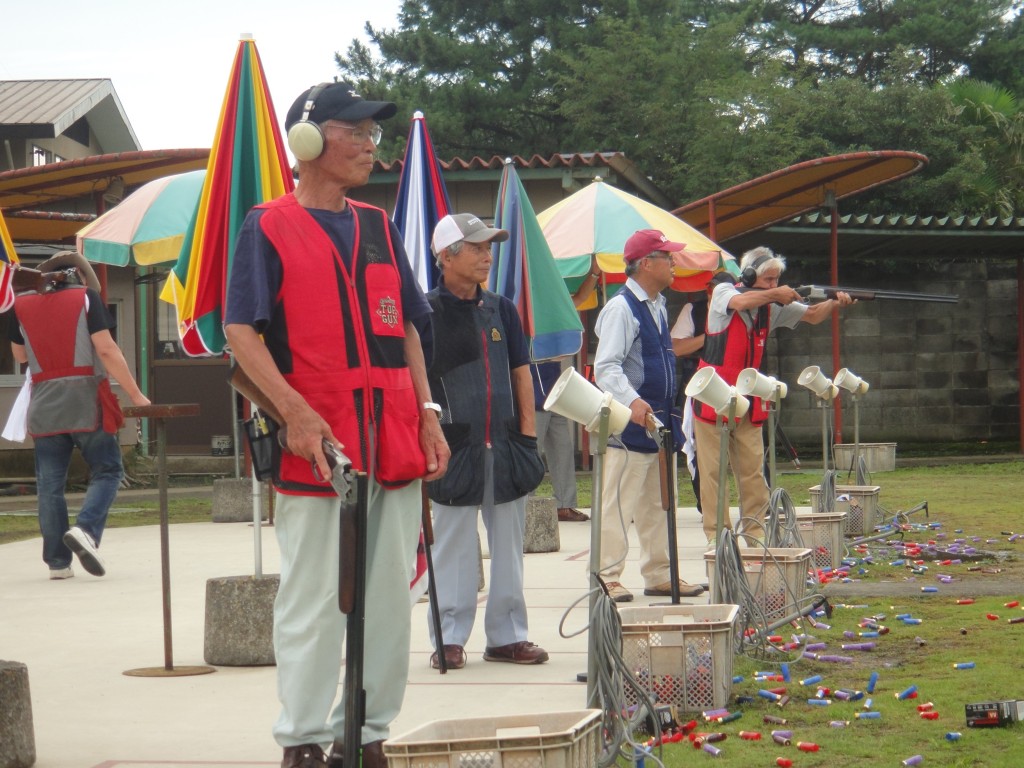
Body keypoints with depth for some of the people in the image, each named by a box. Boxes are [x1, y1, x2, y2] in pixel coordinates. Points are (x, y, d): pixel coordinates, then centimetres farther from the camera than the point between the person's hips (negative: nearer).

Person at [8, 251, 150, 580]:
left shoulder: (22, 304, 11)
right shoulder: (86, 296, 1)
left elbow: (19, 355, 21)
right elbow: (106, 349, -7)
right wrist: (135, 394, -6)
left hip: (43, 405, 3)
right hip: (85, 401, -3)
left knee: (50, 484, 7)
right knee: (107, 470, 5)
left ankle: (57, 561, 4)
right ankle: (86, 528, -20)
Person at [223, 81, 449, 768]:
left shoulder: (379, 226, 17)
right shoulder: (269, 227, -1)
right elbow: (241, 330, -7)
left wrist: (427, 412, 9)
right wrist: (296, 412, -18)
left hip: (395, 439, 6)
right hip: (318, 443, -6)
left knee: (391, 596, 7)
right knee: (315, 601, -4)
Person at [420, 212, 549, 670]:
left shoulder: (500, 310, 11)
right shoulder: (425, 313, -5)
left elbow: (521, 373, 15)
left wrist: (527, 433, 8)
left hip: (506, 447, 5)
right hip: (454, 448, -5)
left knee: (508, 547, 9)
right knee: (452, 549, 2)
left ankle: (507, 636, 17)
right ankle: (449, 639, 9)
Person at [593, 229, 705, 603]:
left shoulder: (657, 306, 14)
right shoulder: (622, 308, -15)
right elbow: (606, 366, -23)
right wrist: (632, 401, -37)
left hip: (659, 419, 9)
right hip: (630, 423, -9)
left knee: (656, 504, 15)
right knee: (618, 503, -6)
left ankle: (659, 574, 22)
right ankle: (607, 577, -3)